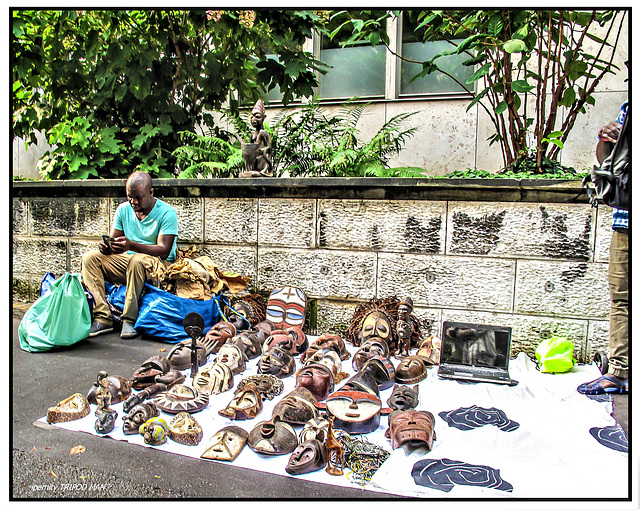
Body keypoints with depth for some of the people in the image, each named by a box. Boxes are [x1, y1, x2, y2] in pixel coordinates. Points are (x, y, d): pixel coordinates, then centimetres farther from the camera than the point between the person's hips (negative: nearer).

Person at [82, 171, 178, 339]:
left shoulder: (167, 212, -11)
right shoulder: (123, 209, 7)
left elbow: (164, 251, -20)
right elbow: (114, 241, 6)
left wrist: (131, 246, -35)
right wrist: (105, 245, -20)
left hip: (159, 265, -6)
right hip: (128, 263, 6)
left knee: (137, 260, -37)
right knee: (90, 257, -13)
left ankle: (129, 319, -27)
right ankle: (102, 318, -21)